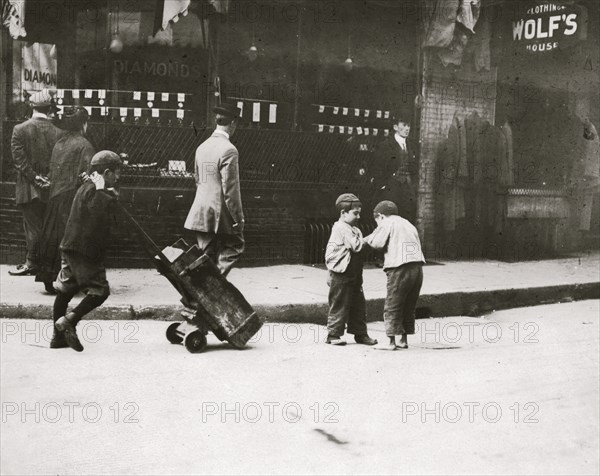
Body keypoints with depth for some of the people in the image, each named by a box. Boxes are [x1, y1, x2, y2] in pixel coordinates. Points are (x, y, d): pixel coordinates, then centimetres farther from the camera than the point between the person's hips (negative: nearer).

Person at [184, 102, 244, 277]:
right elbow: (230, 189, -17)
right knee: (234, 247, 6)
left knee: (207, 255, 12)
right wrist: (238, 218, -11)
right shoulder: (228, 150, -16)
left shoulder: (202, 147, 8)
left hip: (200, 213, 7)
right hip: (221, 215, -7)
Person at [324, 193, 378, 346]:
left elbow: (359, 247, 17)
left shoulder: (353, 229, 18)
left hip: (354, 275, 9)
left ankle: (360, 334, 18)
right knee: (339, 305, -2)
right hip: (341, 275, -9)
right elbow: (357, 246, -19)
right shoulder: (342, 228, -14)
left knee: (358, 304, 11)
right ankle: (333, 335, 7)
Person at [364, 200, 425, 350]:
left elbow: (377, 243, -8)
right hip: (418, 267, 7)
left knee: (392, 307, 0)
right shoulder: (408, 224, 24)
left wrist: (367, 239, 13)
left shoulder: (387, 223, 2)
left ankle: (391, 342, 0)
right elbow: (417, 245, 18)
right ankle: (404, 340, 19)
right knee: (409, 307, 14)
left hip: (400, 268, -7)